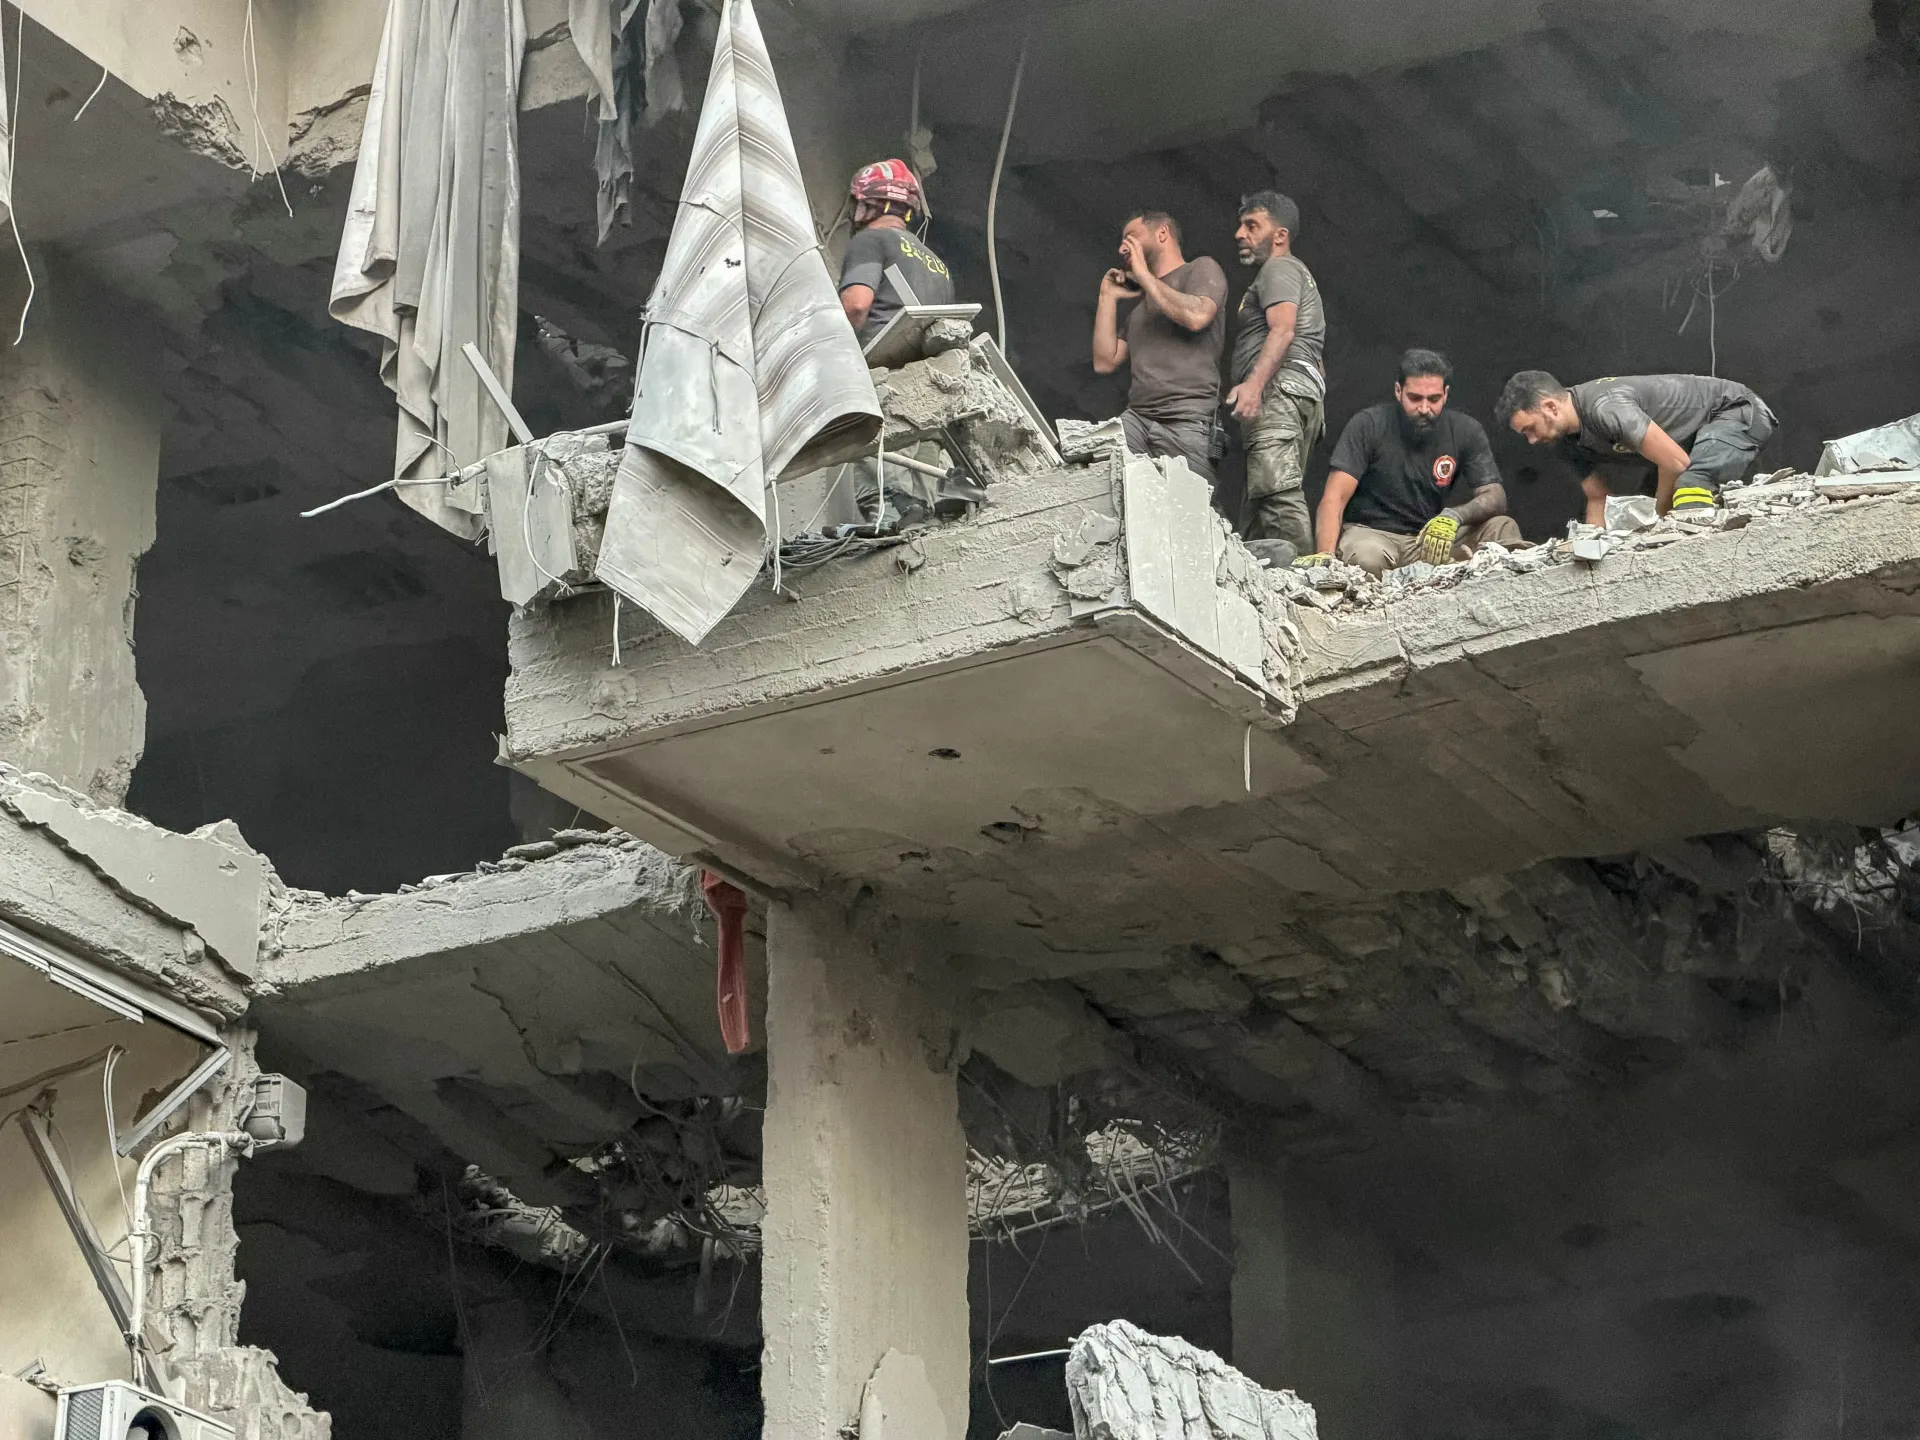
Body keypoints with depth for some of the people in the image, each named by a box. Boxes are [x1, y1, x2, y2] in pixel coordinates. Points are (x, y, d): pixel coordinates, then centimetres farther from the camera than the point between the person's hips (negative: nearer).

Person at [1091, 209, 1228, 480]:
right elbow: (1105, 362, 24)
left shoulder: (1202, 269, 11)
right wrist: (1108, 297, 22)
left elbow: (1197, 316, -12)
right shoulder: (1138, 301, 31)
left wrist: (1145, 275, -1)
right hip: (1136, 418, 5)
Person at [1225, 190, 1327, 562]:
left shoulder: (1279, 269, 2)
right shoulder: (1298, 274, 35)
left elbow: (1283, 329, -16)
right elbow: (1317, 357, 36)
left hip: (1279, 391, -11)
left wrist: (1254, 383, -28)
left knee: (1277, 494, -25)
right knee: (1259, 502, 3)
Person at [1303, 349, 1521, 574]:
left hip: (1434, 538, 2)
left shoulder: (1467, 431, -1)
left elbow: (1495, 498, -7)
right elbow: (1335, 497, -15)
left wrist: (1455, 516, -30)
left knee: (1502, 527, -22)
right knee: (1366, 558, -39)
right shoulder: (1368, 426, -10)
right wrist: (1325, 555, -33)